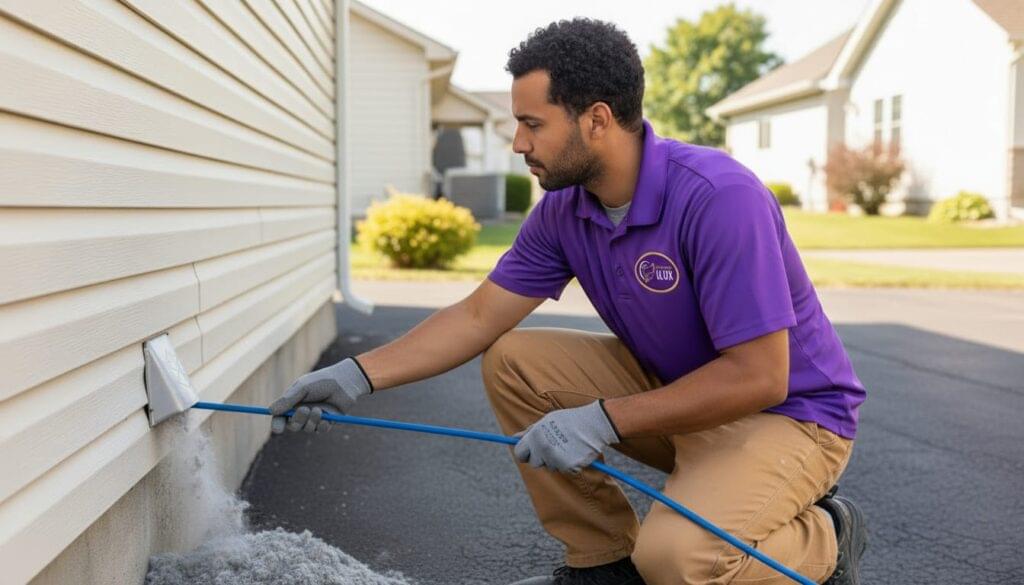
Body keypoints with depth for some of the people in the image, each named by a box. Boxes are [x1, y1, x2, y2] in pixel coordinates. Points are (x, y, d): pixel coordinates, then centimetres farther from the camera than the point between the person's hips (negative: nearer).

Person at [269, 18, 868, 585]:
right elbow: (478, 317, -1)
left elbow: (758, 378, -30)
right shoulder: (564, 209, -6)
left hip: (786, 410, -7)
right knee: (512, 362, -6)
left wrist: (604, 420, -28)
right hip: (673, 387, 7)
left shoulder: (719, 197, -29)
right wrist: (358, 375, -9)